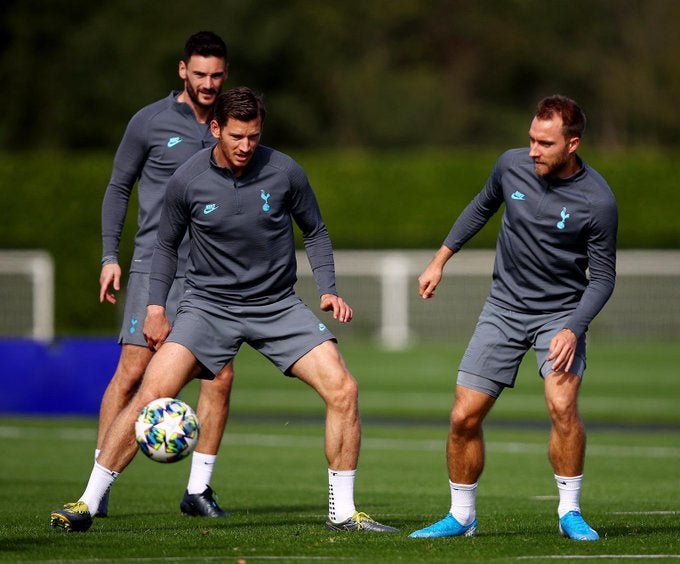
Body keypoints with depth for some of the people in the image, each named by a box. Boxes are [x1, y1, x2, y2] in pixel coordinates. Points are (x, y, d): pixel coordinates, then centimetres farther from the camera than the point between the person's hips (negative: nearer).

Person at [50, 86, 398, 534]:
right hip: (208, 305, -1)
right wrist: (156, 305, -1)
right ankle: (88, 504, -9)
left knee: (342, 390, -14)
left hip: (278, 307, 1)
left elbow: (315, 233, 8)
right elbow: (167, 244, 9)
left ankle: (343, 512, 0)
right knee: (153, 392, -18)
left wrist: (328, 290, -5)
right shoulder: (188, 180, -7)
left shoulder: (284, 172, -7)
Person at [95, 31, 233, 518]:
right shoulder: (150, 122, 1)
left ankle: (199, 489, 8)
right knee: (132, 371, -10)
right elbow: (118, 188, 8)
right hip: (156, 265, -3)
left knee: (221, 377, -3)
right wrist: (110, 256, 2)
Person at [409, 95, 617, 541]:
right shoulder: (512, 165, -7)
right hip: (505, 306, 4)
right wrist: (441, 259, 18)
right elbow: (482, 207, 15)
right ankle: (462, 517, 17)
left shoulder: (597, 201, -18)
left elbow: (603, 276, -11)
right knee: (464, 417, -3)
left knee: (562, 404, -26)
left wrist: (573, 330, -23)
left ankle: (570, 512, -8)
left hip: (562, 314, -4)